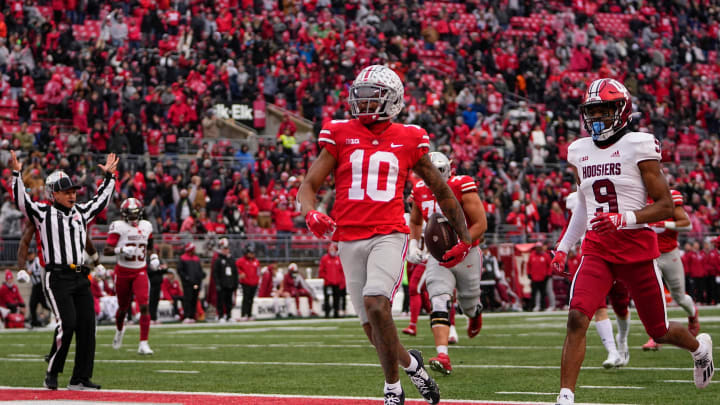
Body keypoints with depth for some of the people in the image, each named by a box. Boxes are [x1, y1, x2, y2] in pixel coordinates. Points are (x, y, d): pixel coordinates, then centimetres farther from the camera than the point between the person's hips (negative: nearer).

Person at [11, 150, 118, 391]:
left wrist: (109, 176, 33)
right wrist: (16, 174, -20)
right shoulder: (43, 213, 0)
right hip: (58, 278, -6)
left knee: (87, 325, 0)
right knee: (67, 323, -16)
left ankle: (80, 378, 6)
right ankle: (52, 373, 1)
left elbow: (101, 200, 31)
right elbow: (21, 200, -12)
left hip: (80, 278, 6)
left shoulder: (81, 212, 16)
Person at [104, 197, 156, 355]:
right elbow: (106, 250, -15)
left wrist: (153, 257, 8)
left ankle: (143, 343, -16)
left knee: (144, 306, -16)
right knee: (123, 307, 12)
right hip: (123, 271, -2)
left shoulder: (146, 226, 5)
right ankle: (119, 330, 46)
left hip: (140, 272, 2)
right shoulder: (118, 227, -10)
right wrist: (121, 250, -31)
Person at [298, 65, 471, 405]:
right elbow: (308, 186, 2)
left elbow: (441, 191, 16)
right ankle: (410, 363, 36)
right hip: (350, 239, 3)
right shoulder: (340, 135, 6)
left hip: (389, 235, -3)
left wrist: (465, 238, 18)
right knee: (375, 330, 5)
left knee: (375, 303, -26)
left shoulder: (407, 140, 5)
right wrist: (310, 214, -20)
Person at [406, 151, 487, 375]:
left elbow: (480, 224, -16)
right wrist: (413, 244, 1)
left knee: (468, 304, 15)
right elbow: (415, 222, 20)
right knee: (439, 304, -17)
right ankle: (443, 356, -28)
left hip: (465, 254, -2)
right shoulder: (420, 192, 0)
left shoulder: (462, 188, -16)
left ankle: (476, 313, 56)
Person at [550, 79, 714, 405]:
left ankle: (699, 347, 45)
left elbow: (665, 206, -10)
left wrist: (625, 218, -24)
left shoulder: (638, 146, -8)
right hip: (596, 250, 3)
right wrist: (563, 248, 19)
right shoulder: (580, 152, 10)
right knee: (577, 318, -20)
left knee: (659, 331, 11)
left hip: (636, 247, -3)